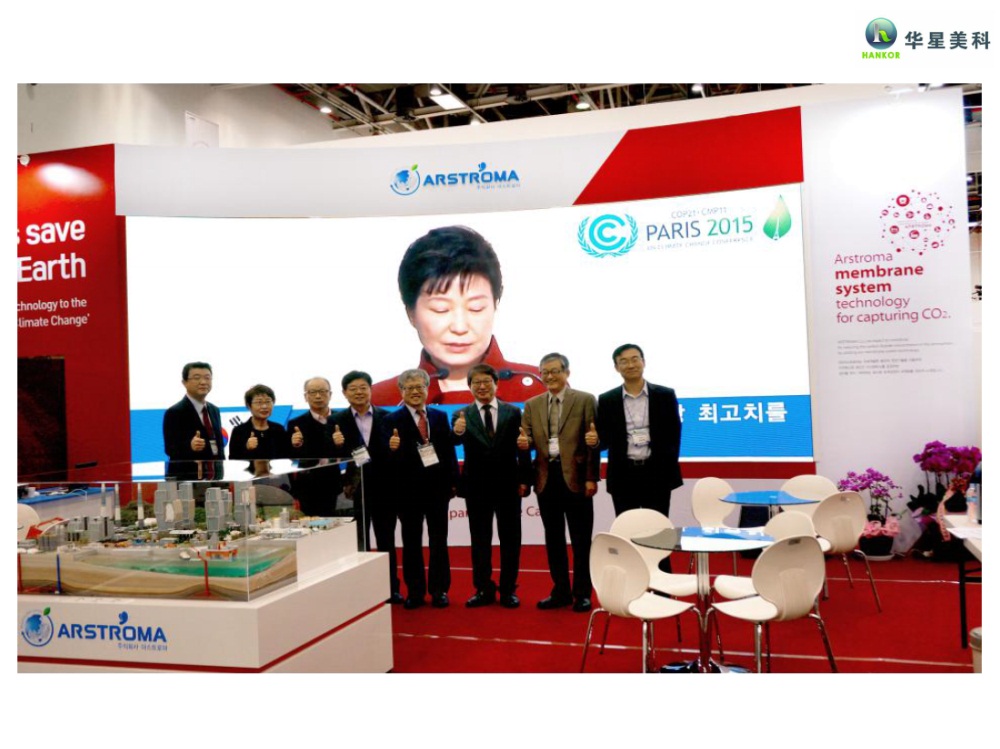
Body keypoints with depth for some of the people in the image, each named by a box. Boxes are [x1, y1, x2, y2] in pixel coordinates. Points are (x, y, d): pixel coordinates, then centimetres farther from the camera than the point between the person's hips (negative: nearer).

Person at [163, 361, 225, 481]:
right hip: (185, 481, -6)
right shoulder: (174, 412, -7)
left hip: (214, 479, 6)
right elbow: (170, 449, -13)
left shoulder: (214, 410, 14)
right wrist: (190, 446, -33)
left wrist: (220, 477, 11)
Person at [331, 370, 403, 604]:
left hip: (383, 487, 1)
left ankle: (391, 589, 22)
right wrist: (337, 445, -23)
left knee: (386, 540, 12)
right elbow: (335, 456, -4)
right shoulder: (338, 420, -1)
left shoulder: (386, 417, 2)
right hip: (355, 488, -1)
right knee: (358, 541, 8)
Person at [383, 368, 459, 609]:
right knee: (411, 542, 9)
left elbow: (449, 450, 7)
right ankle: (415, 591, 19)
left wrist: (453, 481, 3)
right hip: (408, 489, -2)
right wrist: (392, 449, -35)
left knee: (439, 540, 9)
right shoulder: (393, 420, -5)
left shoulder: (440, 416, 6)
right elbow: (389, 458, -13)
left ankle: (439, 589, 20)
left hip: (437, 487, 2)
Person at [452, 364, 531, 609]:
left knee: (510, 539, 7)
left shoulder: (513, 412, 2)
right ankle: (484, 589, 20)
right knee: (479, 540, 9)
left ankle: (508, 590, 19)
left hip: (508, 485, 0)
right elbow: (456, 442, -17)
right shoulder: (463, 415, 0)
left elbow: (522, 449, 2)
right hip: (477, 486, 0)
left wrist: (524, 479, -4)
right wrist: (457, 432, -39)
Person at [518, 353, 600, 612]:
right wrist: (524, 443, -16)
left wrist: (592, 477, -9)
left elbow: (593, 441, -4)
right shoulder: (532, 405, 11)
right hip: (546, 477, 4)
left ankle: (582, 593, 16)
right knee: (553, 538, 11)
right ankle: (561, 591, 23)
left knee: (580, 539, 5)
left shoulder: (585, 400, -1)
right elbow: (527, 438, 8)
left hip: (575, 477, -4)